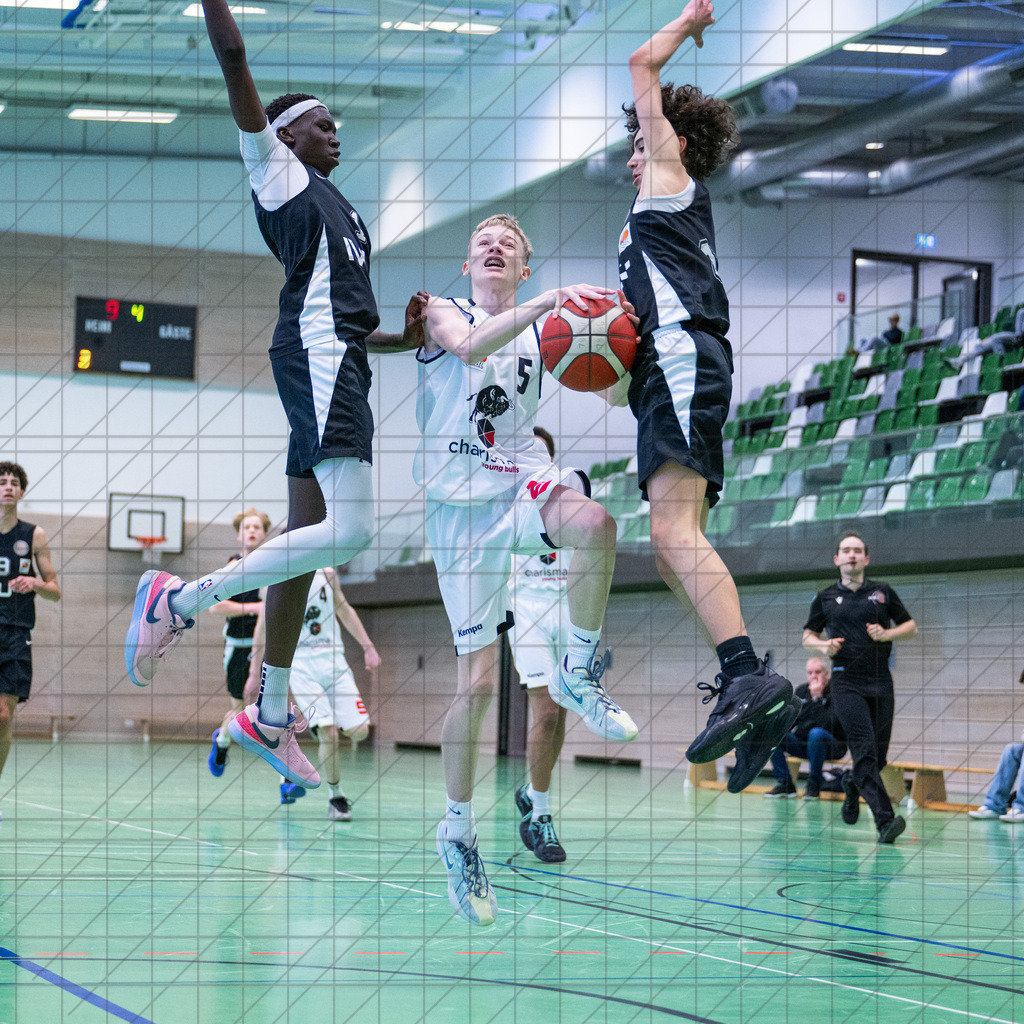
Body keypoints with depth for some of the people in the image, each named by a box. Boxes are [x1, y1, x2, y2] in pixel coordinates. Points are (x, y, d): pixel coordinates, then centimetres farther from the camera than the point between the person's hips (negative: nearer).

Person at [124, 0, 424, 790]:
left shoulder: (329, 203, 30)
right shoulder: (277, 172, 6)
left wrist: (405, 340, 24)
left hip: (338, 358, 10)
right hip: (318, 355, -10)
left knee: (311, 535, 8)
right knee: (348, 532, -22)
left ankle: (270, 717, 13)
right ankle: (181, 599, -15)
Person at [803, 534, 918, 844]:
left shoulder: (883, 592, 11)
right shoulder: (826, 598, 10)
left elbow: (911, 627, 15)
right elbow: (808, 635, 20)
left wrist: (886, 634, -5)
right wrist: (824, 646, -2)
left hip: (881, 682, 2)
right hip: (846, 682, -2)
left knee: (878, 757, 5)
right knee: (865, 751, -17)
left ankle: (852, 784, 39)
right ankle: (885, 821, -24)